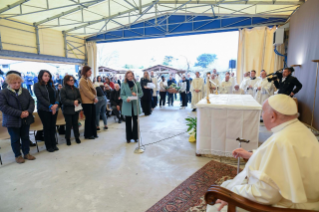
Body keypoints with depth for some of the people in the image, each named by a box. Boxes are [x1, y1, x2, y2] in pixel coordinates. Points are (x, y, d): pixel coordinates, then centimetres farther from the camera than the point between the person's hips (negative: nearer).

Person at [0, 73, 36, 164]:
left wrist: (28, 111, -17)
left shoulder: (25, 91, 2)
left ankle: (26, 153, 27)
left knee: (25, 137, 13)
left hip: (25, 119, 4)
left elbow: (31, 101, 3)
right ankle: (17, 155, 24)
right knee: (15, 139, 9)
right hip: (12, 121, -3)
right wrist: (19, 113, -23)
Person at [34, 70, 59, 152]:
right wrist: (50, 106, -17)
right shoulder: (37, 85, -2)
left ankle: (53, 144, 18)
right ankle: (49, 146, 13)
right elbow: (40, 97, -11)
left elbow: (57, 95, 8)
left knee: (53, 127, 7)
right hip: (44, 109, -4)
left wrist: (56, 104, -10)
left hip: (54, 109, 4)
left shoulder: (51, 85, 14)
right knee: (47, 127, 2)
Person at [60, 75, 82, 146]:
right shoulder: (63, 90, -7)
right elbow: (63, 100, -14)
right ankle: (68, 139, 17)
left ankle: (77, 137, 22)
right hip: (67, 110, -4)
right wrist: (73, 102, -22)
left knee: (75, 124, 11)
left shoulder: (76, 89, 7)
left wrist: (77, 101, -14)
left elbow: (80, 97, 8)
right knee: (68, 125, 3)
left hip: (75, 109, 4)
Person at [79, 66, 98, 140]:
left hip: (92, 102, 8)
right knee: (88, 118, 0)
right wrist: (94, 98, -15)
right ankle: (87, 135, 12)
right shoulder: (82, 80, -11)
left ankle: (93, 133, 22)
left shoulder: (88, 79, 15)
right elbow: (86, 91, -18)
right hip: (87, 102, -8)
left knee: (93, 118, 11)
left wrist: (95, 97, 2)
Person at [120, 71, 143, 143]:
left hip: (135, 105, 1)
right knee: (128, 122, 7)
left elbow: (141, 93, 4)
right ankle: (128, 137, 20)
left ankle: (135, 137, 21)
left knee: (135, 121, 6)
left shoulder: (137, 83, 2)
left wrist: (136, 94, -16)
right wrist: (126, 99, -20)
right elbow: (122, 95, 0)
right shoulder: (123, 84, 0)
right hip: (127, 106, 0)